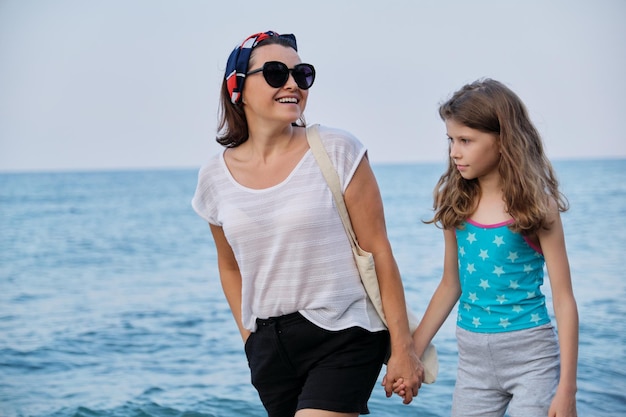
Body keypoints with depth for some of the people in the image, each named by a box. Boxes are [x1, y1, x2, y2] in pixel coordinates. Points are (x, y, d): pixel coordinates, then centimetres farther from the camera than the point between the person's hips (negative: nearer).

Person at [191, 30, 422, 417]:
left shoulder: (337, 151, -9)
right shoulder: (216, 176, 2)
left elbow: (379, 251, -8)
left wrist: (403, 349, -8)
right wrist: (249, 337, 12)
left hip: (344, 338, -4)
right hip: (269, 347, 4)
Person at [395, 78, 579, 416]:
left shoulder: (535, 205, -9)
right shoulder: (456, 205, 2)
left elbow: (564, 300, -9)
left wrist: (567, 388, -12)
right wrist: (412, 352, 10)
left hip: (530, 354, -4)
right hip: (473, 358, 4)